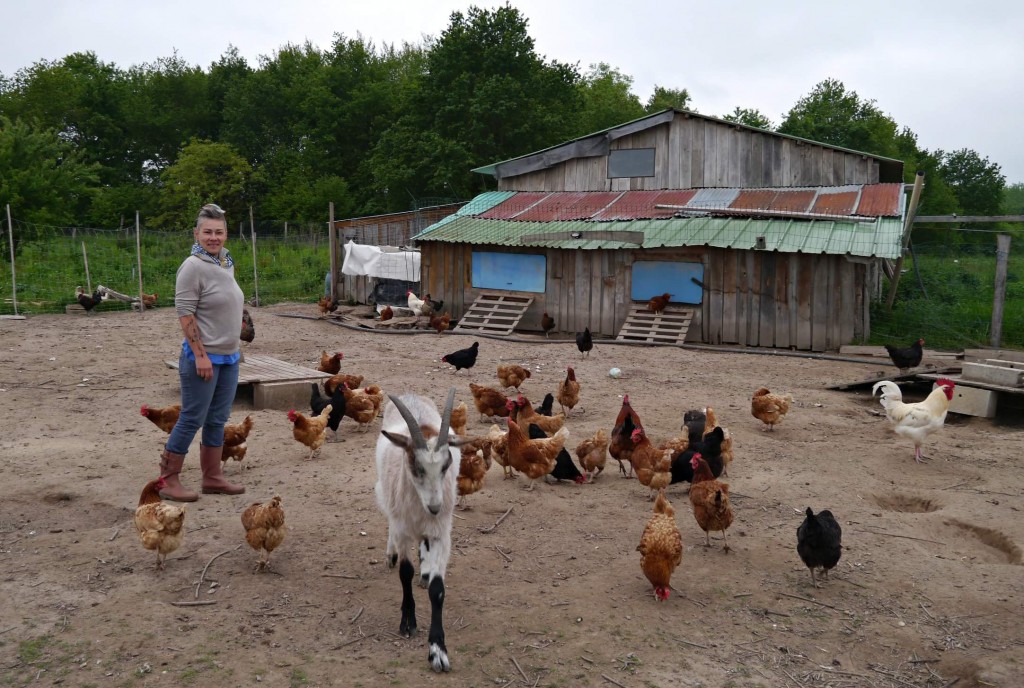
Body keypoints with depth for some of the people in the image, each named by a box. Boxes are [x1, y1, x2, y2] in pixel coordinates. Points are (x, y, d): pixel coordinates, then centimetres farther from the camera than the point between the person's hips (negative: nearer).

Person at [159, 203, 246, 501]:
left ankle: (212, 478, 22)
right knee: (192, 419, -1)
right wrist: (201, 354, -20)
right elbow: (185, 313, -17)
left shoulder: (227, 264, 10)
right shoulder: (193, 266, -14)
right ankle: (168, 480, 10)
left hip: (229, 356, 8)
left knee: (217, 419, 13)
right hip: (203, 357, -8)